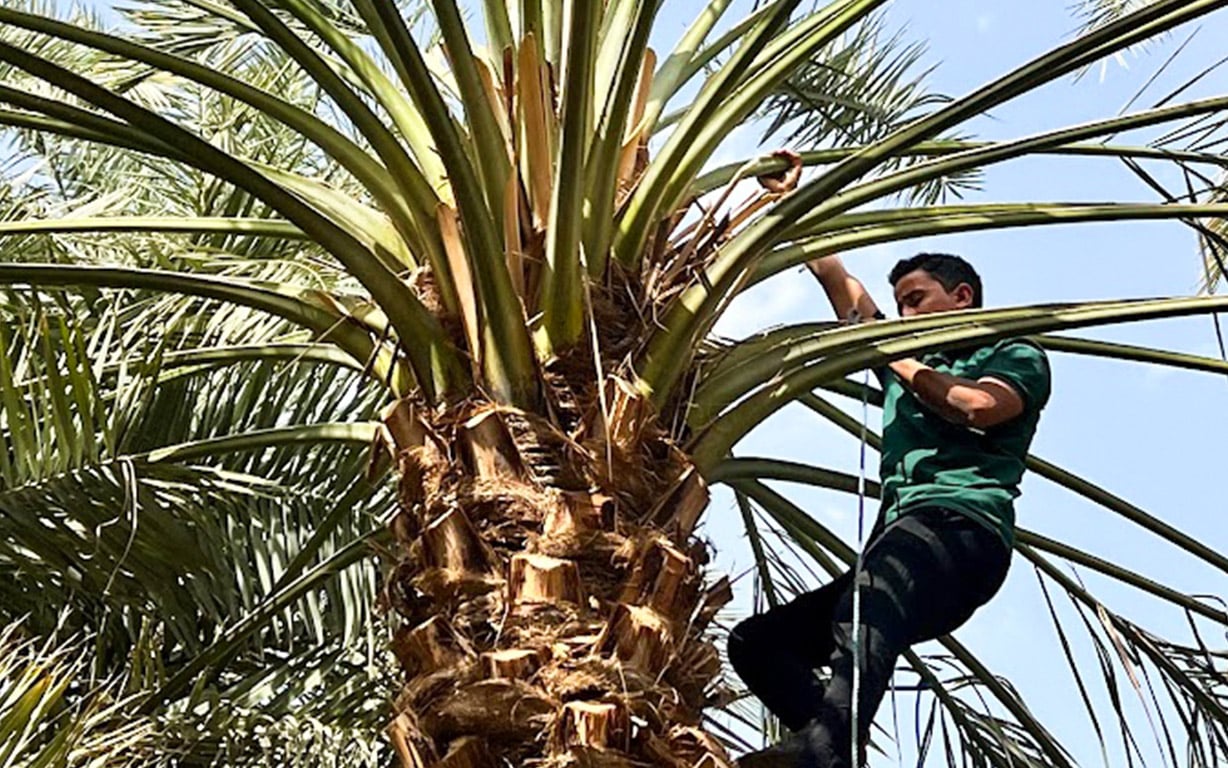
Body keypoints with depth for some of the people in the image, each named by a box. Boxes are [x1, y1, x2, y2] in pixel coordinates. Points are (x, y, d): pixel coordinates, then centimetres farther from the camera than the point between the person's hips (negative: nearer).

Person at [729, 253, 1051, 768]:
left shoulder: (1018, 355, 17)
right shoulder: (909, 365, 35)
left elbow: (979, 406, -7)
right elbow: (837, 280, 38)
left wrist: (901, 361, 6)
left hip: (961, 526, -8)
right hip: (899, 539, 8)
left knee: (866, 607, -39)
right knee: (754, 641, -3)